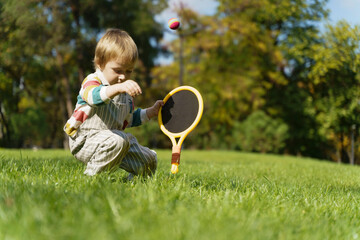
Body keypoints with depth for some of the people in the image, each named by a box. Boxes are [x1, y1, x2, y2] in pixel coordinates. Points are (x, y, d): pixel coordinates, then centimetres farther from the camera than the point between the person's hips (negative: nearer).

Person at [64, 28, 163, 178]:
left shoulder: (126, 92, 11)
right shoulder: (92, 81, -14)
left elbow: (128, 119, 25)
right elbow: (95, 96, -41)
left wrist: (151, 112, 13)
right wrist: (118, 88, -57)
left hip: (112, 140, 8)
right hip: (84, 142, -7)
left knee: (149, 161, 3)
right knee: (118, 140, -37)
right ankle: (92, 176, -20)